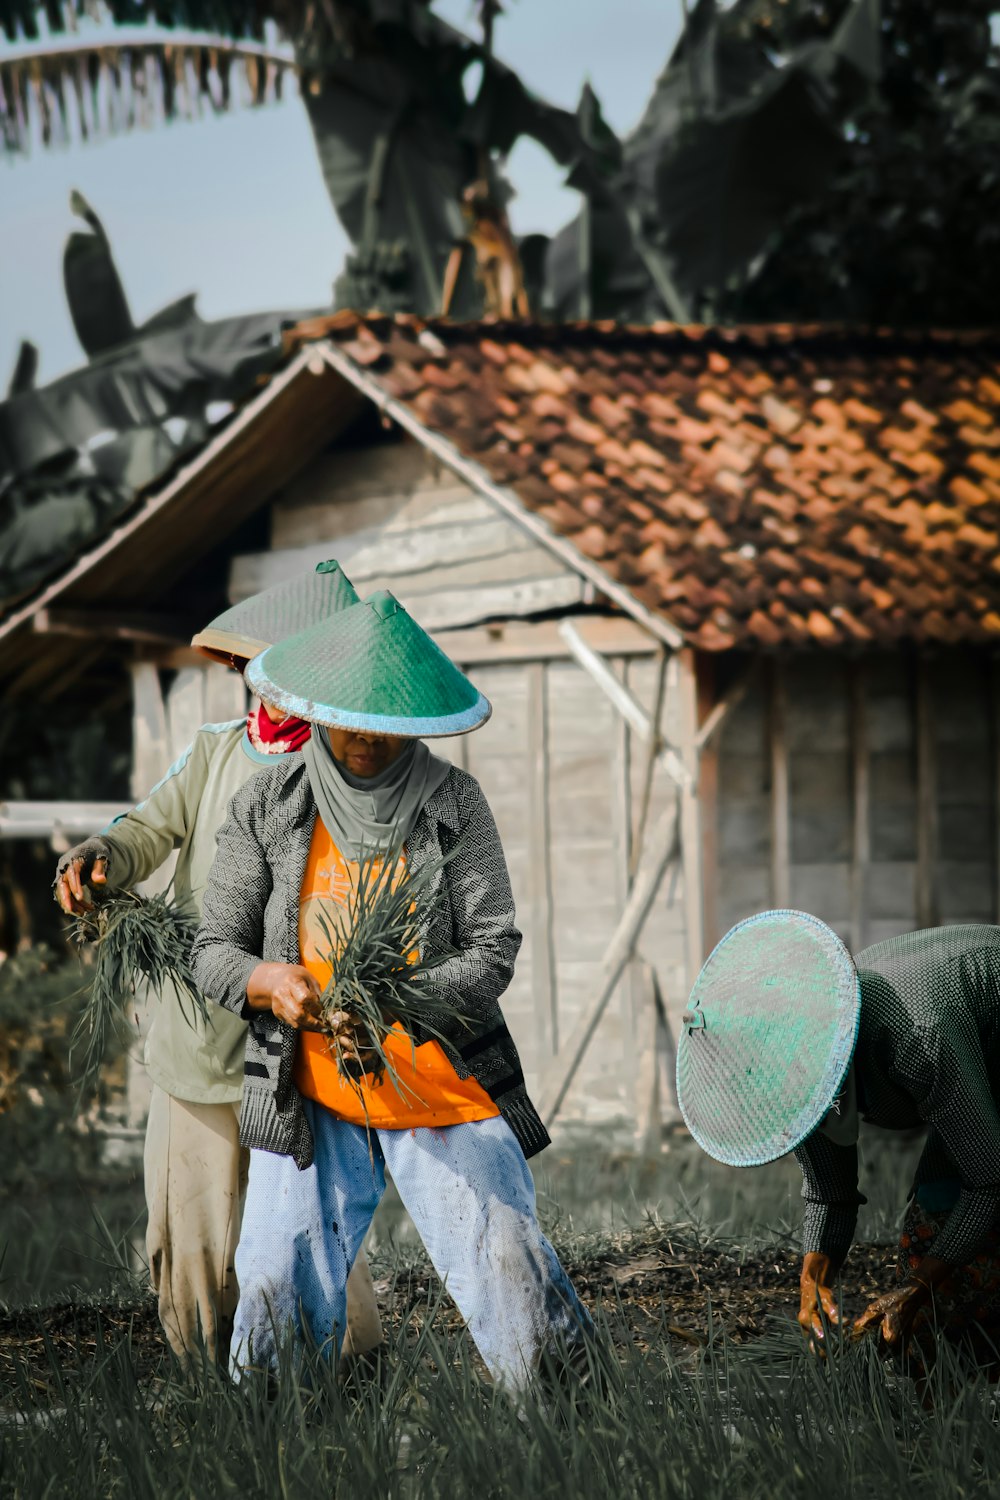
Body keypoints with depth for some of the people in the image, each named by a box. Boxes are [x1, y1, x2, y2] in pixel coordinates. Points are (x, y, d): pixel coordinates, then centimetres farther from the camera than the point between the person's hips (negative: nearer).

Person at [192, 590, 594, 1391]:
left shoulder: (453, 803, -3)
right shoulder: (268, 807, 0)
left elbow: (493, 952, -7)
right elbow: (215, 949, 1)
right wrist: (269, 982, -22)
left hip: (447, 1093, -1)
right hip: (310, 1097, 1)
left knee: (516, 1284, -6)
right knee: (277, 1307, -6)